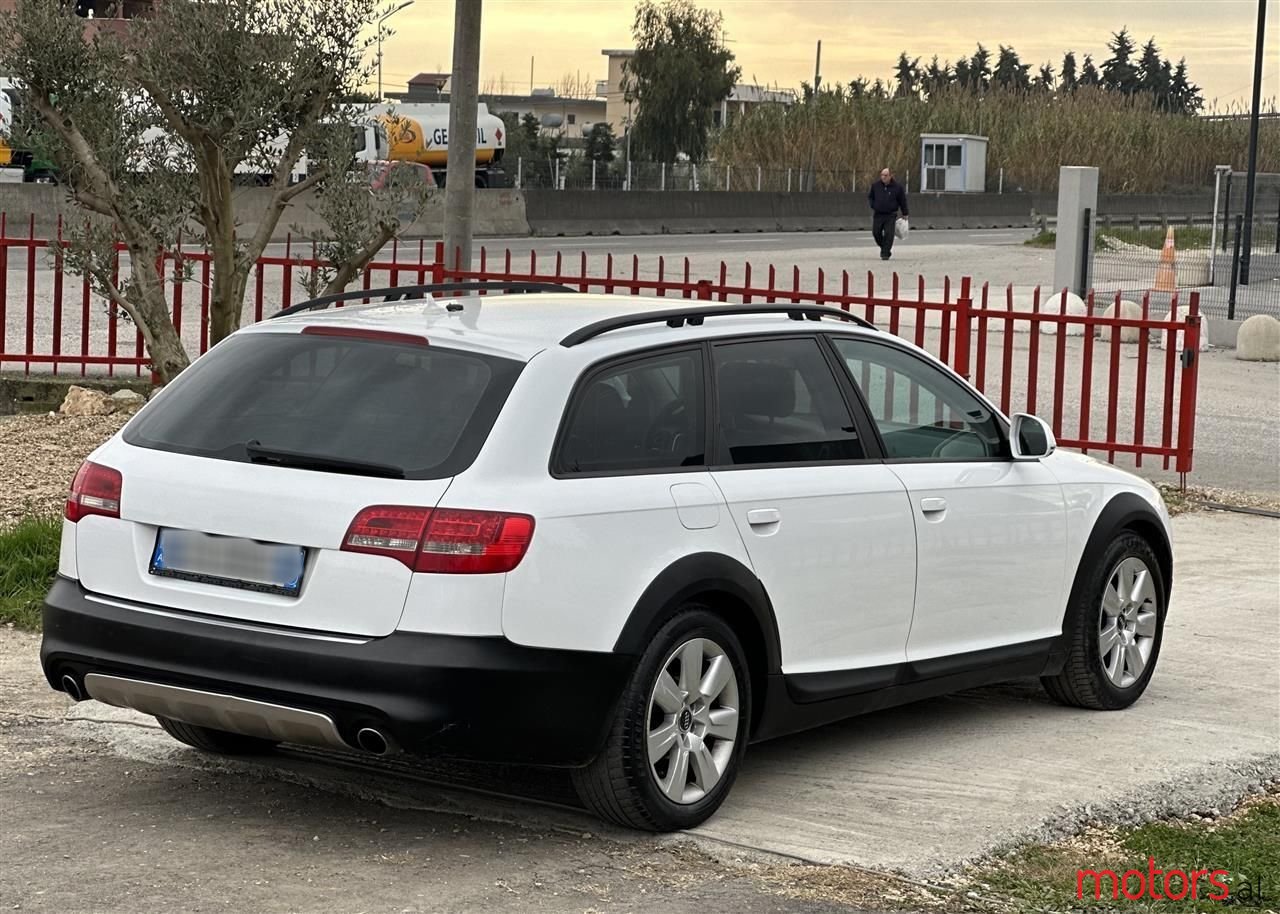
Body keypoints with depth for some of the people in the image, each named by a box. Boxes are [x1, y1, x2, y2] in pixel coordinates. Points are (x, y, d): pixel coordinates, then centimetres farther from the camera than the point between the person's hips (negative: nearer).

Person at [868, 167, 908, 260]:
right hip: (878, 215, 3)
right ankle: (883, 248, 28)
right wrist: (873, 206, 2)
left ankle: (885, 253, -4)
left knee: (888, 234, -10)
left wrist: (905, 214, 8)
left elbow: (903, 201, 6)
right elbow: (870, 196, 18)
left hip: (890, 215, -3)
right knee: (876, 233, 2)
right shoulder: (875, 185, 3)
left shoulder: (897, 187, -3)